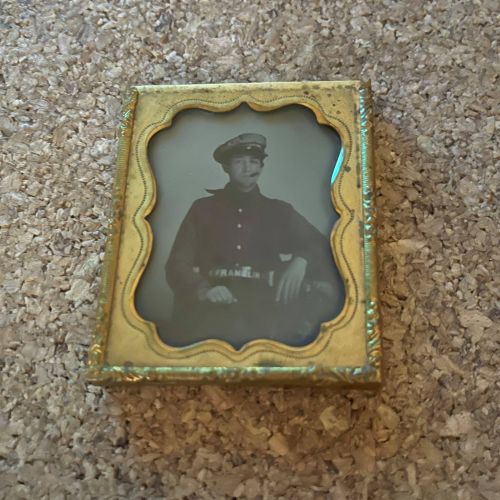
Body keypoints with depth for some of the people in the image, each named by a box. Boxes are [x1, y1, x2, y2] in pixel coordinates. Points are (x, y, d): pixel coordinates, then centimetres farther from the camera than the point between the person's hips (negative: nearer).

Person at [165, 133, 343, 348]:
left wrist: (301, 260, -9)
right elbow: (177, 264, 8)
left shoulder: (279, 211, 20)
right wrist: (203, 289, -14)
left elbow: (320, 244, 15)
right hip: (213, 304, -3)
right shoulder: (203, 208, 16)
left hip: (261, 301, 3)